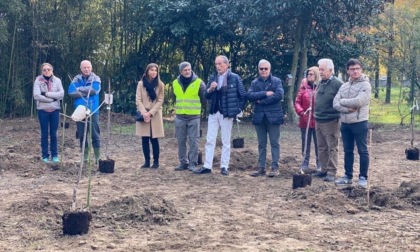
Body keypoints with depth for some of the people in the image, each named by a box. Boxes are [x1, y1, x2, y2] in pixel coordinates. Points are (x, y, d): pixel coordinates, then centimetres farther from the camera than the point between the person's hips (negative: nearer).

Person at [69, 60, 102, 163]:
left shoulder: (96, 79, 2)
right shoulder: (76, 79, 8)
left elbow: (94, 89, -18)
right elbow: (71, 92, -8)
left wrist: (80, 89, -9)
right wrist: (87, 92, -12)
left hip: (93, 111, -3)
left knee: (95, 135, -2)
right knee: (82, 135, 8)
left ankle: (98, 157, 5)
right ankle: (84, 156, 17)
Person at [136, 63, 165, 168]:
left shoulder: (160, 84, 2)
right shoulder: (141, 83, 3)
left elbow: (160, 101, -3)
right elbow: (138, 100, -1)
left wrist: (150, 113, -12)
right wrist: (144, 113, -13)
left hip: (155, 115, -1)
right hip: (143, 114, 1)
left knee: (154, 139, -2)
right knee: (145, 139, 2)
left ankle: (156, 161, 6)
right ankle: (147, 161, 10)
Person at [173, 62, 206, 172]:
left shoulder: (199, 82, -6)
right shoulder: (176, 83, 7)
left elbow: (205, 98, 0)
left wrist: (194, 105, 1)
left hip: (194, 117, -3)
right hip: (180, 117, 4)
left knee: (194, 141, -2)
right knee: (181, 141, 7)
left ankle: (193, 163, 5)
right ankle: (183, 162, 16)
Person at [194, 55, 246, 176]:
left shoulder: (235, 78, -6)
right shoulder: (212, 77, 8)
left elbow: (243, 95, -2)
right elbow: (206, 96, 9)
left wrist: (238, 109, -3)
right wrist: (210, 89, -11)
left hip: (226, 113, -5)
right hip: (213, 113, 5)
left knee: (226, 141, 3)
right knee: (209, 140, 4)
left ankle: (224, 167, 10)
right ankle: (207, 166, 9)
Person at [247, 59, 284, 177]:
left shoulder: (276, 81, 2)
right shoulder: (254, 83, 10)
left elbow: (279, 95, -15)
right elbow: (249, 95, -6)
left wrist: (261, 100, -12)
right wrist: (266, 93, -16)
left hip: (273, 116, -3)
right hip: (259, 116, 3)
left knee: (274, 143, 0)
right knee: (261, 144, 9)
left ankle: (275, 167, 4)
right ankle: (261, 168, 13)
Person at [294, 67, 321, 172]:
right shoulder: (303, 86, 5)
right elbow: (297, 102, 4)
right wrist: (301, 112, -9)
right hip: (305, 120, 3)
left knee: (318, 143, 5)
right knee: (305, 143, 10)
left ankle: (320, 164, 14)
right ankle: (305, 163, 18)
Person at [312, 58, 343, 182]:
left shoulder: (337, 83, -13)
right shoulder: (321, 83, 13)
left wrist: (340, 115, -14)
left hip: (331, 121, -8)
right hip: (318, 120, 8)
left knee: (332, 148, -2)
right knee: (322, 148, 13)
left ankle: (331, 172, 2)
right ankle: (324, 169, 22)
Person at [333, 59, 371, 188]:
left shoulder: (365, 85, -7)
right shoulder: (343, 86, 10)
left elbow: (358, 101, -21)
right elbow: (335, 104, 1)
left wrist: (342, 101, -8)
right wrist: (348, 109, -16)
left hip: (359, 123, -6)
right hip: (345, 123, 6)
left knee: (362, 151, 0)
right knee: (348, 151, 13)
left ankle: (363, 177, 7)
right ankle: (348, 176, 21)